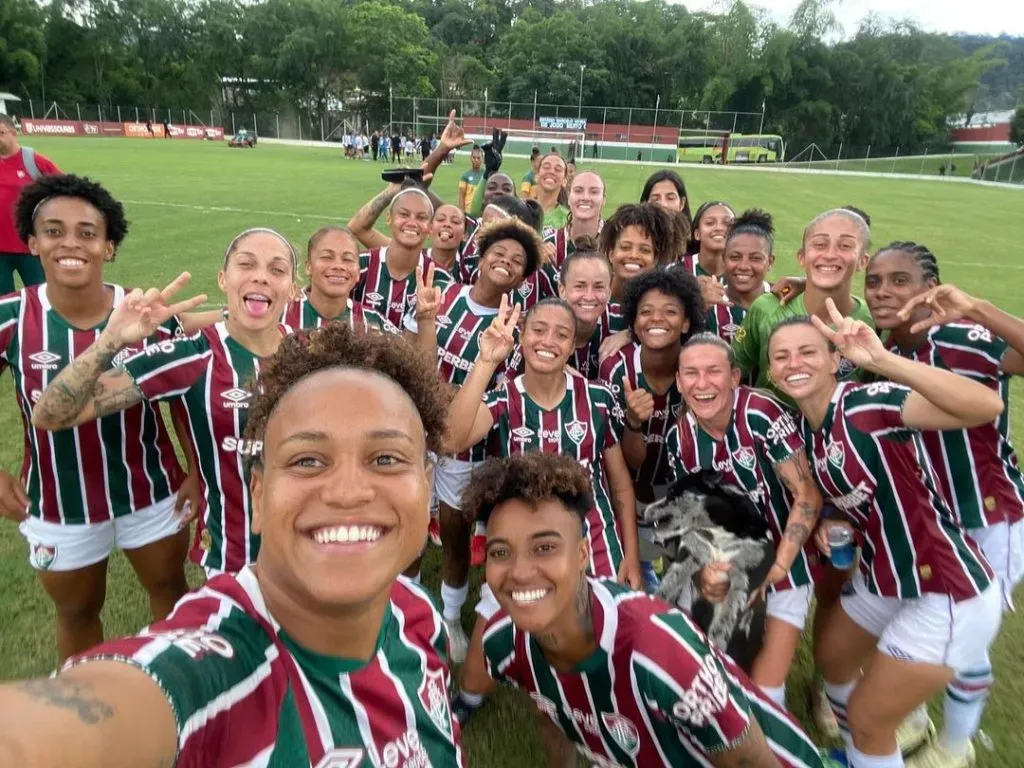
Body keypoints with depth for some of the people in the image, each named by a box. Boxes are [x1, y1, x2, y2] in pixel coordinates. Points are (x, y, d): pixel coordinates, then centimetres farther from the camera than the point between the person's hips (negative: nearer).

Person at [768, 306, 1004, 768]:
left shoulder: (869, 404, -25)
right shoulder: (802, 426, 0)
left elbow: (987, 406, -40)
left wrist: (881, 360, -47)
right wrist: (832, 522, -5)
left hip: (946, 596, -9)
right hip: (880, 582, 9)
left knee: (868, 718, 7)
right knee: (830, 657, 29)